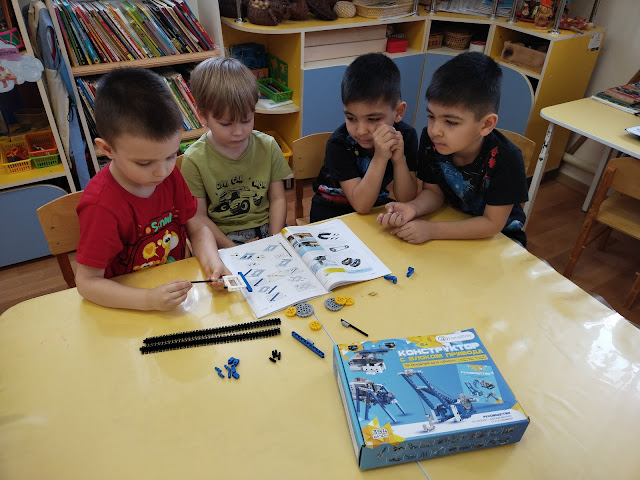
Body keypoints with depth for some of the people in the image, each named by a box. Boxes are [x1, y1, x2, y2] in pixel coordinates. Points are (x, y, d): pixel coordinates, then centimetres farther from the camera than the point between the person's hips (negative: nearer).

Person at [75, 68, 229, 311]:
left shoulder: (170, 174, -4)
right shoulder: (101, 206, -22)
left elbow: (197, 228, 3)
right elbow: (87, 281, -18)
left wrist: (212, 261, -17)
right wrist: (149, 299, -31)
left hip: (178, 289, 4)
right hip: (130, 308, -4)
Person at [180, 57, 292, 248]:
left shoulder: (268, 146, 0)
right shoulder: (194, 160, -8)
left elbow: (277, 198, 4)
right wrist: (232, 249, -15)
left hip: (266, 229, 3)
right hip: (221, 238, -2)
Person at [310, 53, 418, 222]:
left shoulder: (406, 136, -15)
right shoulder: (338, 143, -24)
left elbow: (406, 199, -13)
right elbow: (361, 205, -27)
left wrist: (399, 159, -30)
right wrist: (380, 158, -38)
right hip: (332, 209, -2)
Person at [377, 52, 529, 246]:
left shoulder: (506, 159, -30)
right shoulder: (430, 140, -18)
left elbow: (491, 224, -24)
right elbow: (433, 192, -6)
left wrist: (431, 230, -31)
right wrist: (412, 208, -29)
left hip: (500, 234, -3)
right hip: (453, 221, 3)